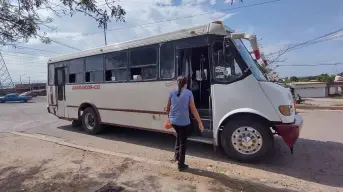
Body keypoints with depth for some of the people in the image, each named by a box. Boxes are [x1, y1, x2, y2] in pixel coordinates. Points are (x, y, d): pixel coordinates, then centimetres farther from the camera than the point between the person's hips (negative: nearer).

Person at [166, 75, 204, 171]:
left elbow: (168, 108, 10)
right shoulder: (188, 93, -8)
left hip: (173, 121, 4)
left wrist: (169, 117, 27)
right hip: (184, 122, -4)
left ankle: (176, 155, 32)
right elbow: (193, 109, -10)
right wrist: (200, 122, -6)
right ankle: (181, 165, 20)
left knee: (178, 136, 32)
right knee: (183, 142, 10)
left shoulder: (172, 92, 3)